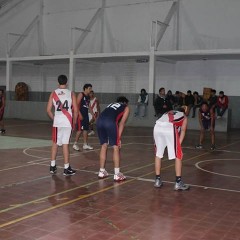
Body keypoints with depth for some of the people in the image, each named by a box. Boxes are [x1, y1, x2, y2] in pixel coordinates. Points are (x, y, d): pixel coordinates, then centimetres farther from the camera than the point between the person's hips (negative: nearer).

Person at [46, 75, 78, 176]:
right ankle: (66, 168, 5)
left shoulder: (53, 93, 5)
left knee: (55, 143, 15)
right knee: (65, 144, 1)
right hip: (67, 122, -2)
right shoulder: (71, 94, 2)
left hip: (57, 122, 2)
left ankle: (52, 166, 22)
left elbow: (48, 110, 2)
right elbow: (75, 110, -1)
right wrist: (74, 122, 11)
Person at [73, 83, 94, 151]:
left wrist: (93, 114, 19)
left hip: (86, 115, 9)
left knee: (85, 130, 9)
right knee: (80, 129, -9)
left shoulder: (88, 97, 16)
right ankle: (75, 144, 0)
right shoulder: (81, 94, -8)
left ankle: (85, 144, 14)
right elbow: (77, 105, -15)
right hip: (80, 115, -8)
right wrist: (79, 114, -22)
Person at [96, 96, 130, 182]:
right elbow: (122, 123, 13)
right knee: (116, 147, 5)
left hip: (100, 120, 5)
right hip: (110, 121, -5)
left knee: (104, 146, 18)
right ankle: (117, 175, 5)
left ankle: (102, 172, 24)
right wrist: (119, 138, 10)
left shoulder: (111, 104, 39)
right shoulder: (126, 107, 25)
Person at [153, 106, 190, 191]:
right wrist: (179, 143, 9)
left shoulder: (168, 112, 42)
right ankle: (178, 182, 9)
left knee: (158, 154, 19)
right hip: (170, 127, -4)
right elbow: (183, 130, 17)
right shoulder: (184, 116, 31)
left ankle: (157, 180, 24)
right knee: (178, 156, 9)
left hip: (157, 127, 4)